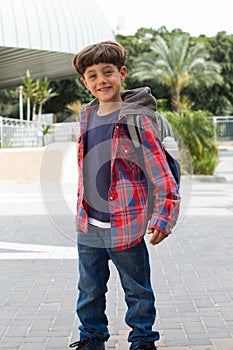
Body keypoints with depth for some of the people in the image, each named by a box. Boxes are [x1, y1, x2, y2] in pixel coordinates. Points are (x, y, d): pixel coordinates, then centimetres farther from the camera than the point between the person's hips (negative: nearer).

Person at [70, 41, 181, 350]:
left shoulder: (136, 120, -13)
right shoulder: (87, 117, 6)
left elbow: (162, 173, -16)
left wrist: (162, 219, -21)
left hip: (125, 226, -6)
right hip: (89, 226, 6)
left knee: (137, 290, 11)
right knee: (89, 290, 18)